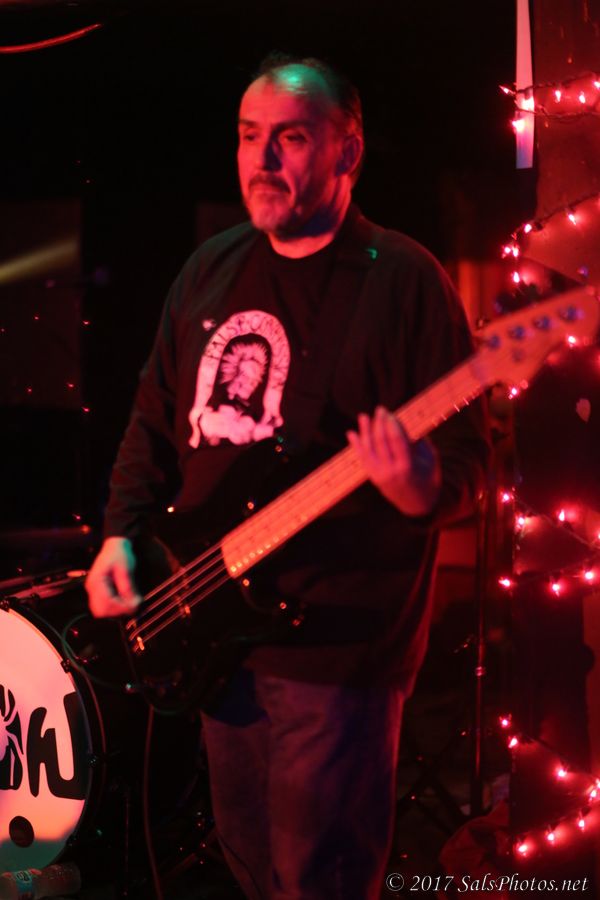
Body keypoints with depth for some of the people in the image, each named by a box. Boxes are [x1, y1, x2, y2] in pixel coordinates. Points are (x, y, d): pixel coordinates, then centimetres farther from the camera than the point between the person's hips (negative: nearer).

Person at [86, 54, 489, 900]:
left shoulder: (402, 280, -11)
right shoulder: (212, 269, 9)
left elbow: (467, 456, -13)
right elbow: (156, 418, 17)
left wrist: (424, 489, -34)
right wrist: (123, 530, 3)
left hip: (338, 642, -7)